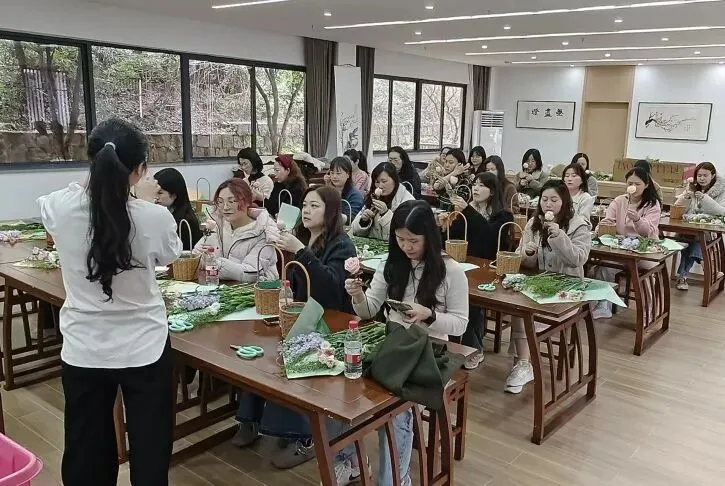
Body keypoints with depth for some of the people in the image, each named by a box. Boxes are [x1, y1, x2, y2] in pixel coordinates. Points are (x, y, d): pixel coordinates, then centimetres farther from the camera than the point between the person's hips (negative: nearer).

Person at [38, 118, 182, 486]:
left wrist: (96, 182, 18)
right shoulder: (154, 217, -19)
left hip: (82, 352, 2)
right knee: (149, 453, 16)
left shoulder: (59, 207, -13)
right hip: (144, 349, -2)